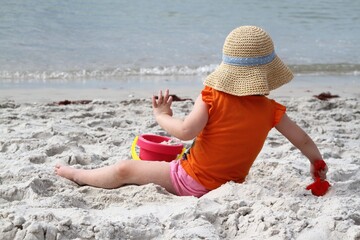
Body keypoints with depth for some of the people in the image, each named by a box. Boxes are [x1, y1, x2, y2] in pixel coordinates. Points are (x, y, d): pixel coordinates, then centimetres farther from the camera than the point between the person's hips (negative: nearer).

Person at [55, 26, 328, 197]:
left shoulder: (211, 97, -18)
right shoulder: (270, 110, -7)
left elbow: (186, 130, -26)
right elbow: (303, 140, 0)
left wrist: (163, 116, -7)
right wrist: (318, 164, 18)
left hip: (191, 181, -5)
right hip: (230, 183, 5)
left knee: (125, 170, 9)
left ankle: (78, 175, 26)